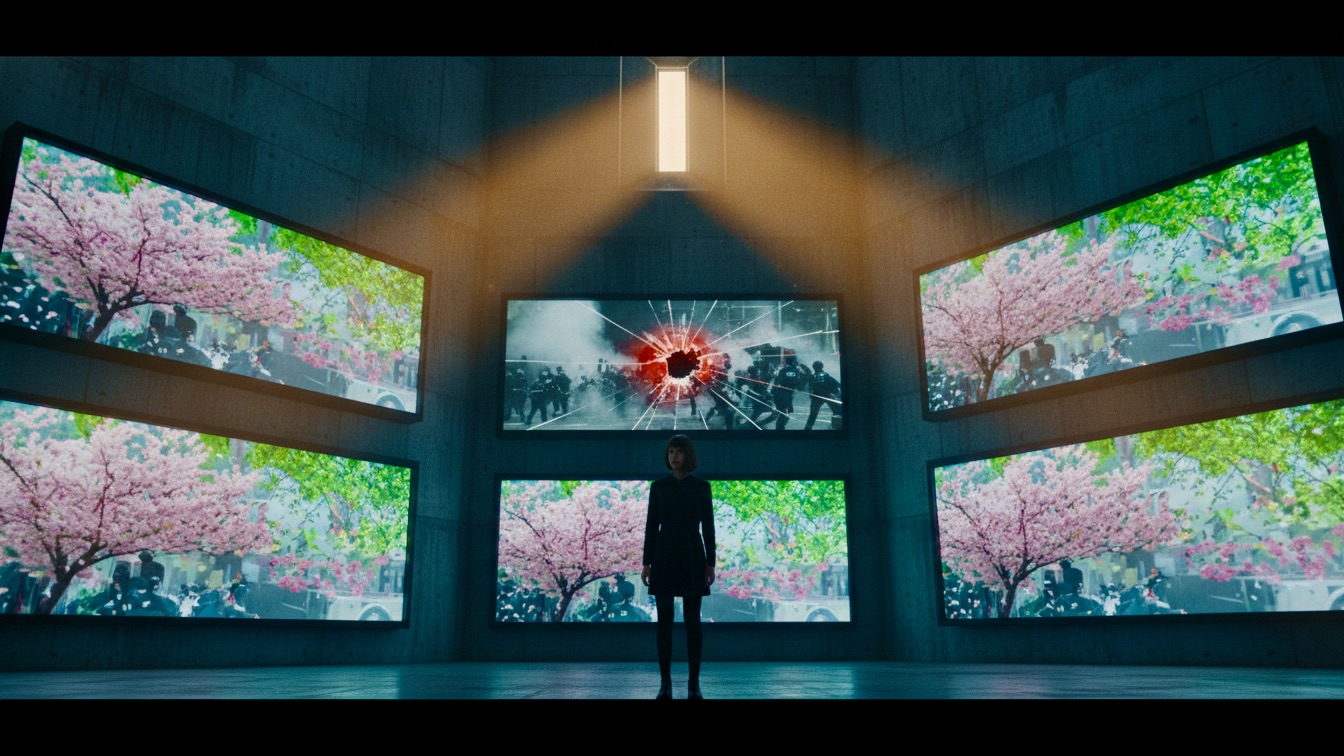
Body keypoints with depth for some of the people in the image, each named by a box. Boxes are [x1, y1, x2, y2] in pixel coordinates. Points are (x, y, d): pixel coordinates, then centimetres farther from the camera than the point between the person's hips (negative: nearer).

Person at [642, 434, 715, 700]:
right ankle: (665, 684, 8)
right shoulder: (658, 486, 5)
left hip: (692, 556, -1)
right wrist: (646, 563, 0)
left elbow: (708, 527, 2)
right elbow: (651, 525, 5)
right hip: (664, 555, 1)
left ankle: (694, 683, 9)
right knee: (664, 620, 1)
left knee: (692, 620, 0)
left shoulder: (702, 486, 3)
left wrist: (711, 563, -3)